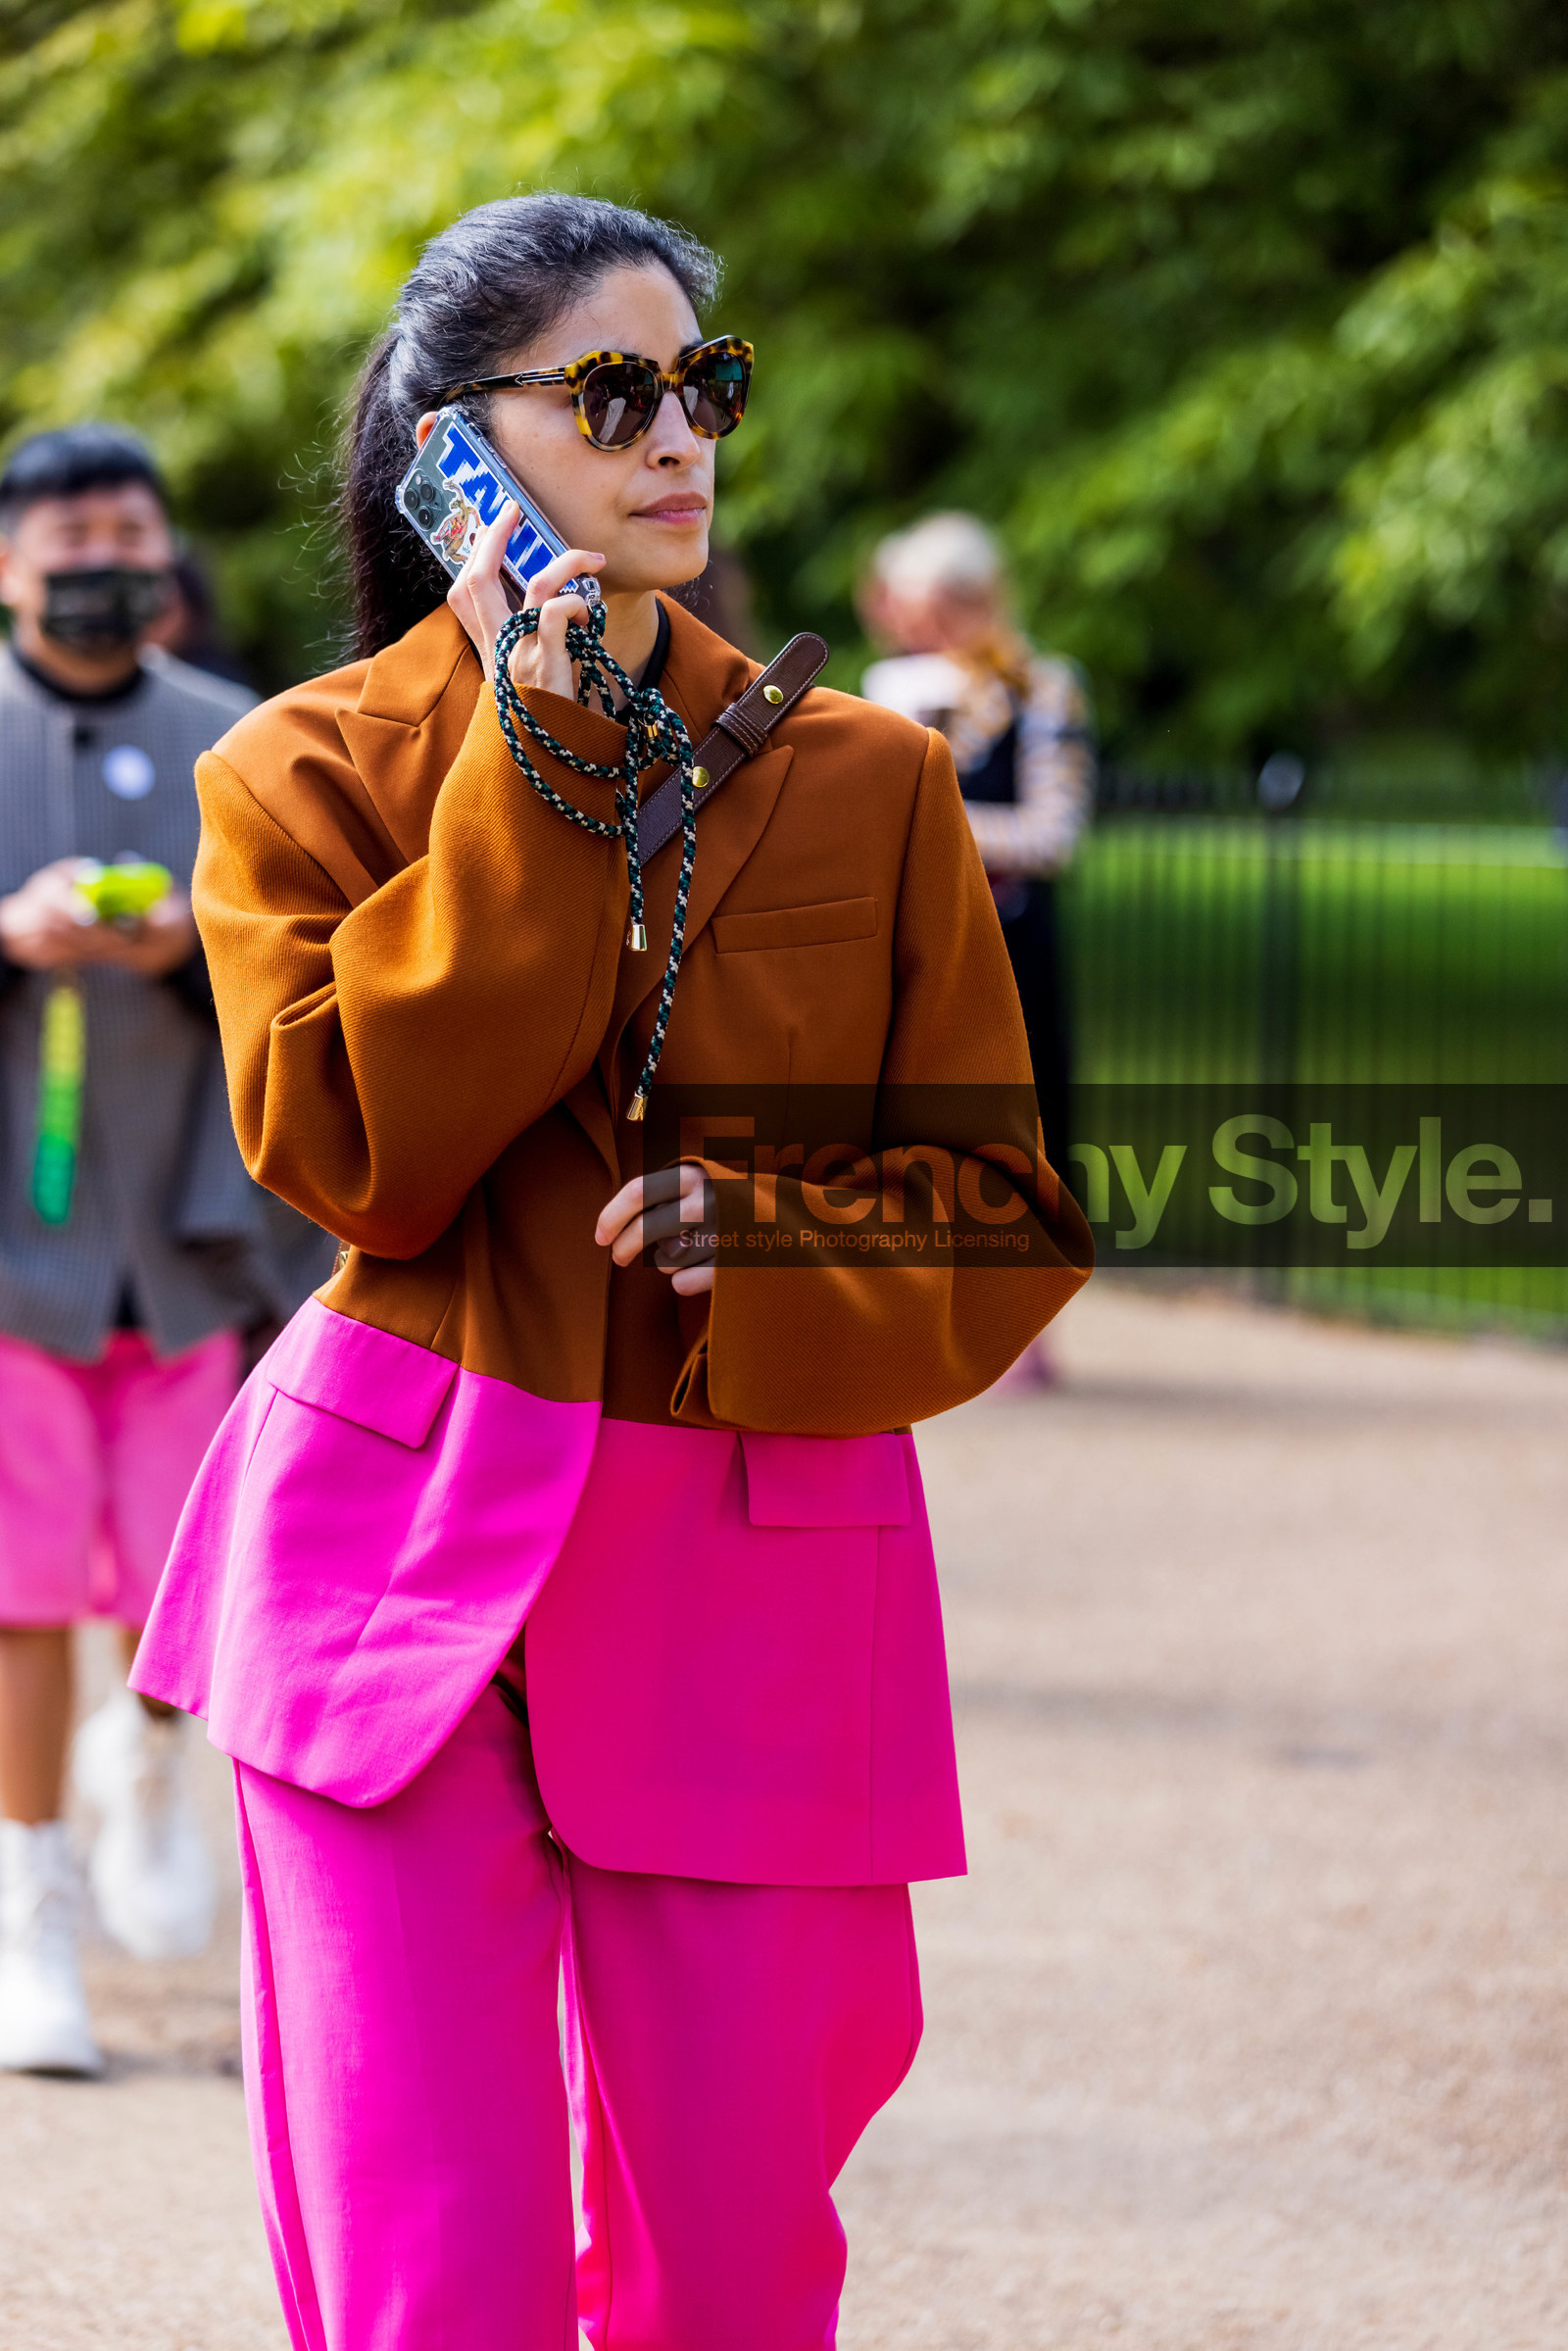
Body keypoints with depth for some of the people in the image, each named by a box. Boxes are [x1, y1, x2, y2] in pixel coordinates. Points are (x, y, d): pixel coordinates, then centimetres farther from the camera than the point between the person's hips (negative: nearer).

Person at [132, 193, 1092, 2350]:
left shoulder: (866, 783, 9)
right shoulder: (305, 775, 4)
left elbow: (1010, 1214, 9)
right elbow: (356, 1155, -10)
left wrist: (779, 1271, -11)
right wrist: (537, 786, -11)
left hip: (762, 1591, 2)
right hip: (405, 1566, -2)